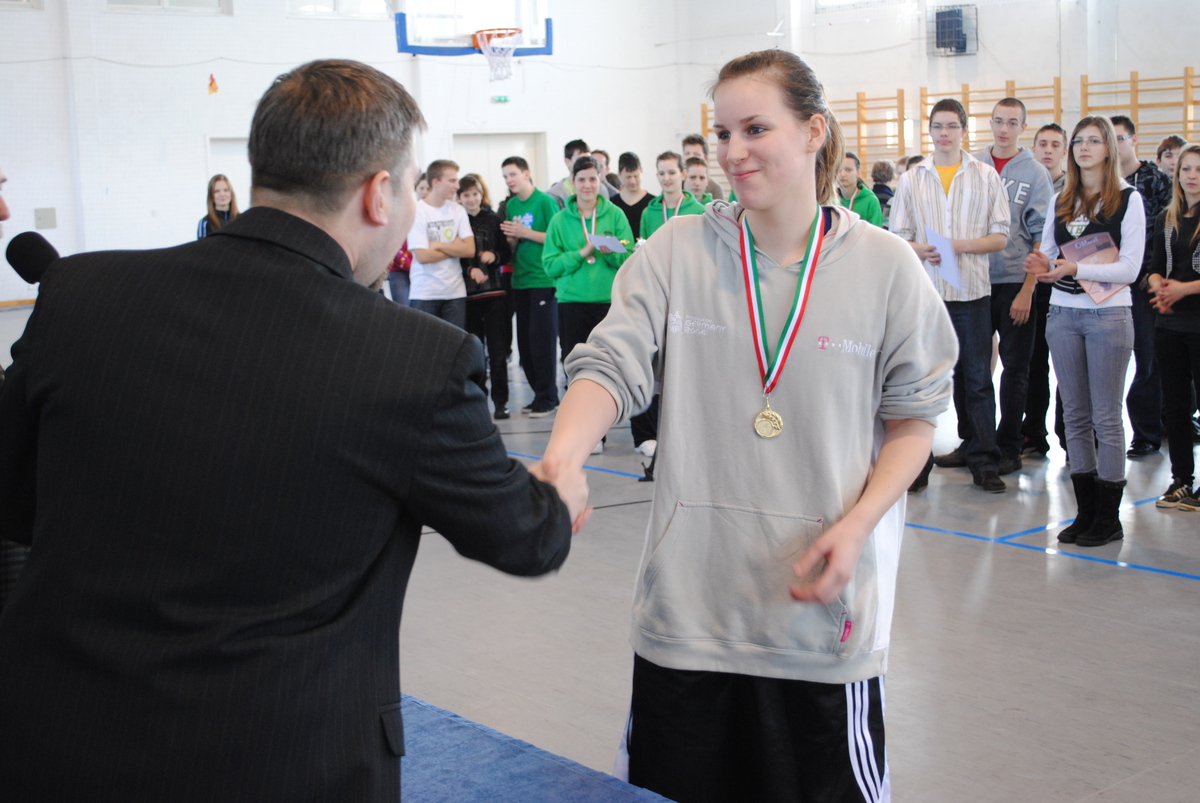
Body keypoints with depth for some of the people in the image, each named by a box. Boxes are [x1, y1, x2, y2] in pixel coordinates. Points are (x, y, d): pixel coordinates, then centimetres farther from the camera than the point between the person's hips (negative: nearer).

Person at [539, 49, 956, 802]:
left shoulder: (885, 266, -3)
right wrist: (562, 460, -30)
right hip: (689, 596, 2)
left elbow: (913, 416, 3)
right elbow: (612, 364, -10)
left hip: (823, 601, -1)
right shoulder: (676, 252, -1)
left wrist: (855, 527, -12)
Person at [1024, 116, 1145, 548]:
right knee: (1075, 414, 8)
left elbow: (1130, 268, -10)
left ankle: (1109, 517, 7)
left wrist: (1076, 268, -21)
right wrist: (1042, 265, -8)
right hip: (1062, 313, 5)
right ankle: (1086, 511, 15)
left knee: (1105, 416, -1)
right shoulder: (1061, 202, 12)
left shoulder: (1128, 199, -3)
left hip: (1108, 314, -5)